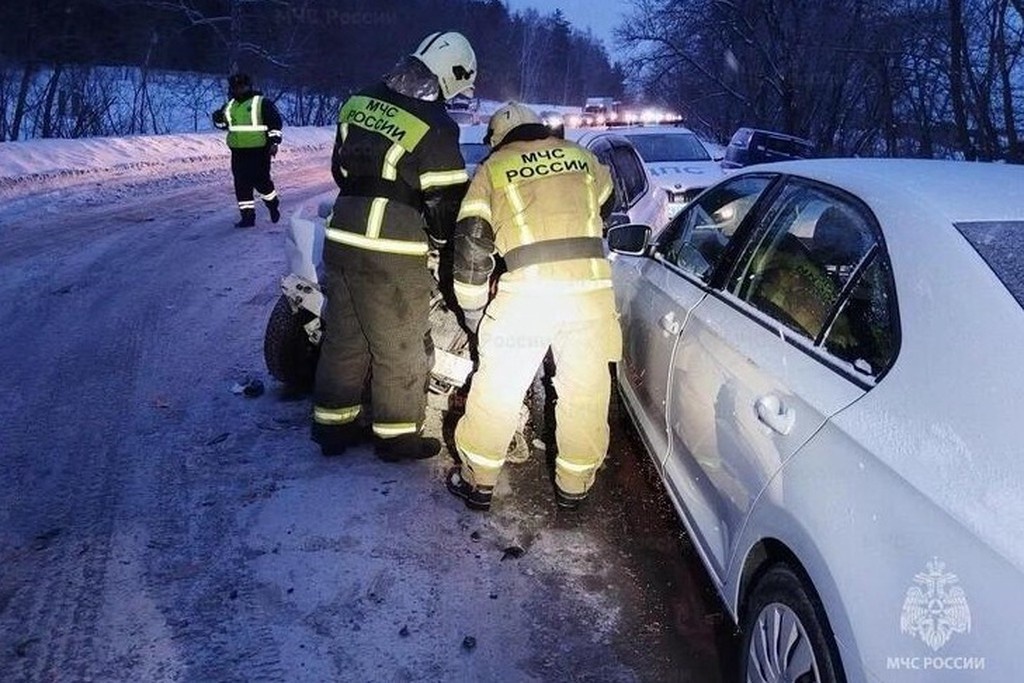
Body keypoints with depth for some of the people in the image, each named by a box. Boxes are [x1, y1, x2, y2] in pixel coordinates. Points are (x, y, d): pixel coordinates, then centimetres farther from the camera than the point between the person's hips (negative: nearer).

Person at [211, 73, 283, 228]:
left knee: (260, 180, -5)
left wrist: (274, 142, -12)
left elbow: (275, 122, -6)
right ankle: (247, 216, 9)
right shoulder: (230, 105, 14)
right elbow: (223, 123, 22)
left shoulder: (262, 103, -5)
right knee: (241, 184, 3)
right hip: (238, 151, 6)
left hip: (259, 151, -6)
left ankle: (273, 204, 23)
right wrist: (218, 118, -1)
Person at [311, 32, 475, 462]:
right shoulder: (434, 128, -13)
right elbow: (447, 202, -10)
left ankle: (334, 425, 30)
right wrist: (443, 242, 9)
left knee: (343, 337, 18)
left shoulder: (359, 102, 8)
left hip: (341, 238, 7)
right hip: (392, 256, -7)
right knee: (400, 349, 8)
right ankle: (397, 436, 20)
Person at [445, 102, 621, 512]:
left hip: (528, 287, -2)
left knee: (497, 388, 11)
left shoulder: (492, 169, 12)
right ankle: (574, 486, 26)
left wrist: (471, 306, 16)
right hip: (591, 284, 2)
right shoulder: (582, 158, 19)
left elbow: (471, 242, 6)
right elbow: (607, 206, 37)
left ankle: (477, 482, 23)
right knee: (585, 392, 14)